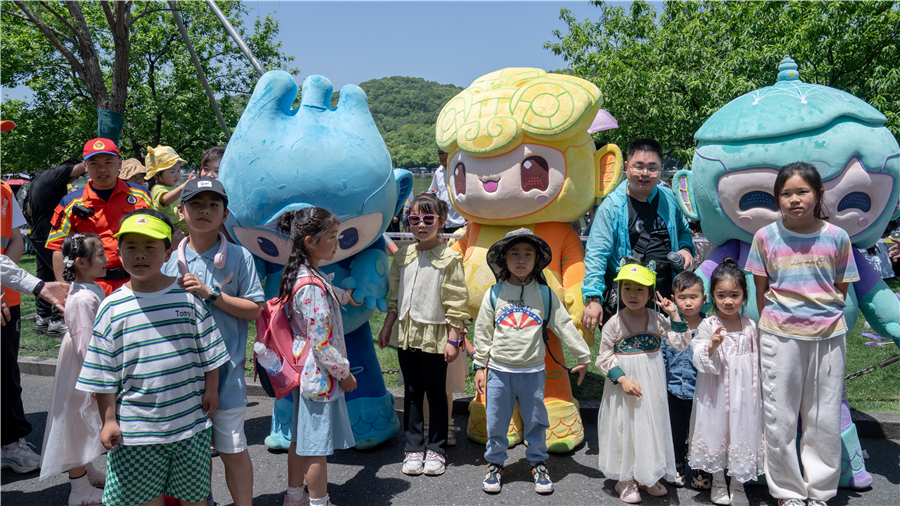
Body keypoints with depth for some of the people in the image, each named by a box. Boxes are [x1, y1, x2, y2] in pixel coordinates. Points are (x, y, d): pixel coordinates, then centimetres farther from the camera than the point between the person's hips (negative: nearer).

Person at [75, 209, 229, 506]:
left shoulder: (187, 296, -5)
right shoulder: (112, 307, -5)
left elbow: (209, 352, 4)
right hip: (135, 426, 0)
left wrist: (211, 390, 4)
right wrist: (108, 420, -1)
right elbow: (104, 375, -1)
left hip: (189, 419, 0)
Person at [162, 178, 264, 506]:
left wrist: (211, 294, -15)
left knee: (233, 449, 6)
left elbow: (254, 309, -7)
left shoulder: (239, 257, -3)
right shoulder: (169, 261, 4)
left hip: (226, 370, -2)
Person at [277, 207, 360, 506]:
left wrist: (345, 295, 49)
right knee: (318, 446, 4)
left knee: (301, 438, 21)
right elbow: (321, 341, -24)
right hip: (320, 375, -10)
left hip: (305, 371, 10)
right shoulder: (312, 285, -25)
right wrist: (344, 372, -13)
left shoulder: (306, 275, 6)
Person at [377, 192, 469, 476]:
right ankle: (413, 449, 22)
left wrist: (453, 339, -12)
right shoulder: (403, 256, 7)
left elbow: (456, 303, -9)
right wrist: (387, 327, 12)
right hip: (405, 334, 5)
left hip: (434, 336, -4)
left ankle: (436, 450, 19)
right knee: (412, 393, 12)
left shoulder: (449, 259, -8)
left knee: (436, 394, 6)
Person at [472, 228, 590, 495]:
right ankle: (495, 464, 27)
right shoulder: (494, 294, -1)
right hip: (499, 371, 0)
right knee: (496, 423, 9)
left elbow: (565, 327, 4)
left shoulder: (545, 294, -1)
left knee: (536, 421, 11)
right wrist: (480, 366, 4)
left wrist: (583, 357, 5)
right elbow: (482, 332, 4)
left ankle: (538, 463, 30)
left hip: (532, 372, 0)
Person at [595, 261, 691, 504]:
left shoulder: (656, 319, -1)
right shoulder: (614, 323, -10)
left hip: (652, 385, 3)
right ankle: (626, 480, 22)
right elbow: (604, 358, -8)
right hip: (624, 386, -3)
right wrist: (622, 379, -18)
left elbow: (681, 344, -3)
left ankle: (648, 476, 30)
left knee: (651, 425, 12)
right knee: (625, 428, 5)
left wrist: (675, 316, -11)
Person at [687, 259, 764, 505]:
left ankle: (737, 485, 24)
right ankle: (718, 482, 28)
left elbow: (756, 358, 12)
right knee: (716, 429, 7)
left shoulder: (750, 326, 2)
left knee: (741, 430, 6)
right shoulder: (708, 325, -7)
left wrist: (756, 389, 12)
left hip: (743, 390, 2)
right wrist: (711, 346, -28)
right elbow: (699, 360, -11)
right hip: (716, 390, -2)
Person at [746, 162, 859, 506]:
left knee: (825, 419, 9)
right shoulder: (765, 237, -2)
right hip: (779, 336, -1)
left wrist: (823, 316, 0)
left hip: (828, 336, 1)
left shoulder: (837, 237, 0)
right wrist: (775, 322, 3)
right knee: (779, 418, 5)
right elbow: (761, 291, 5)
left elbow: (841, 291, 7)